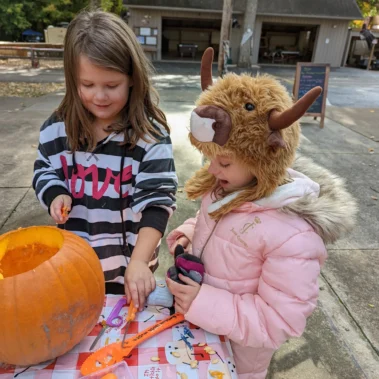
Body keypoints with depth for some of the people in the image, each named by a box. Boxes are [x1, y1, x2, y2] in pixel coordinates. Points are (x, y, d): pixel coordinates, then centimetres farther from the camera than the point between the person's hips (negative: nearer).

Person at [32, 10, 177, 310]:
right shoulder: (57, 128, -7)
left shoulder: (150, 135, -19)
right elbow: (45, 171, 8)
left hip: (129, 258, -3)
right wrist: (56, 196, -15)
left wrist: (139, 261, -29)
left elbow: (157, 202, -21)